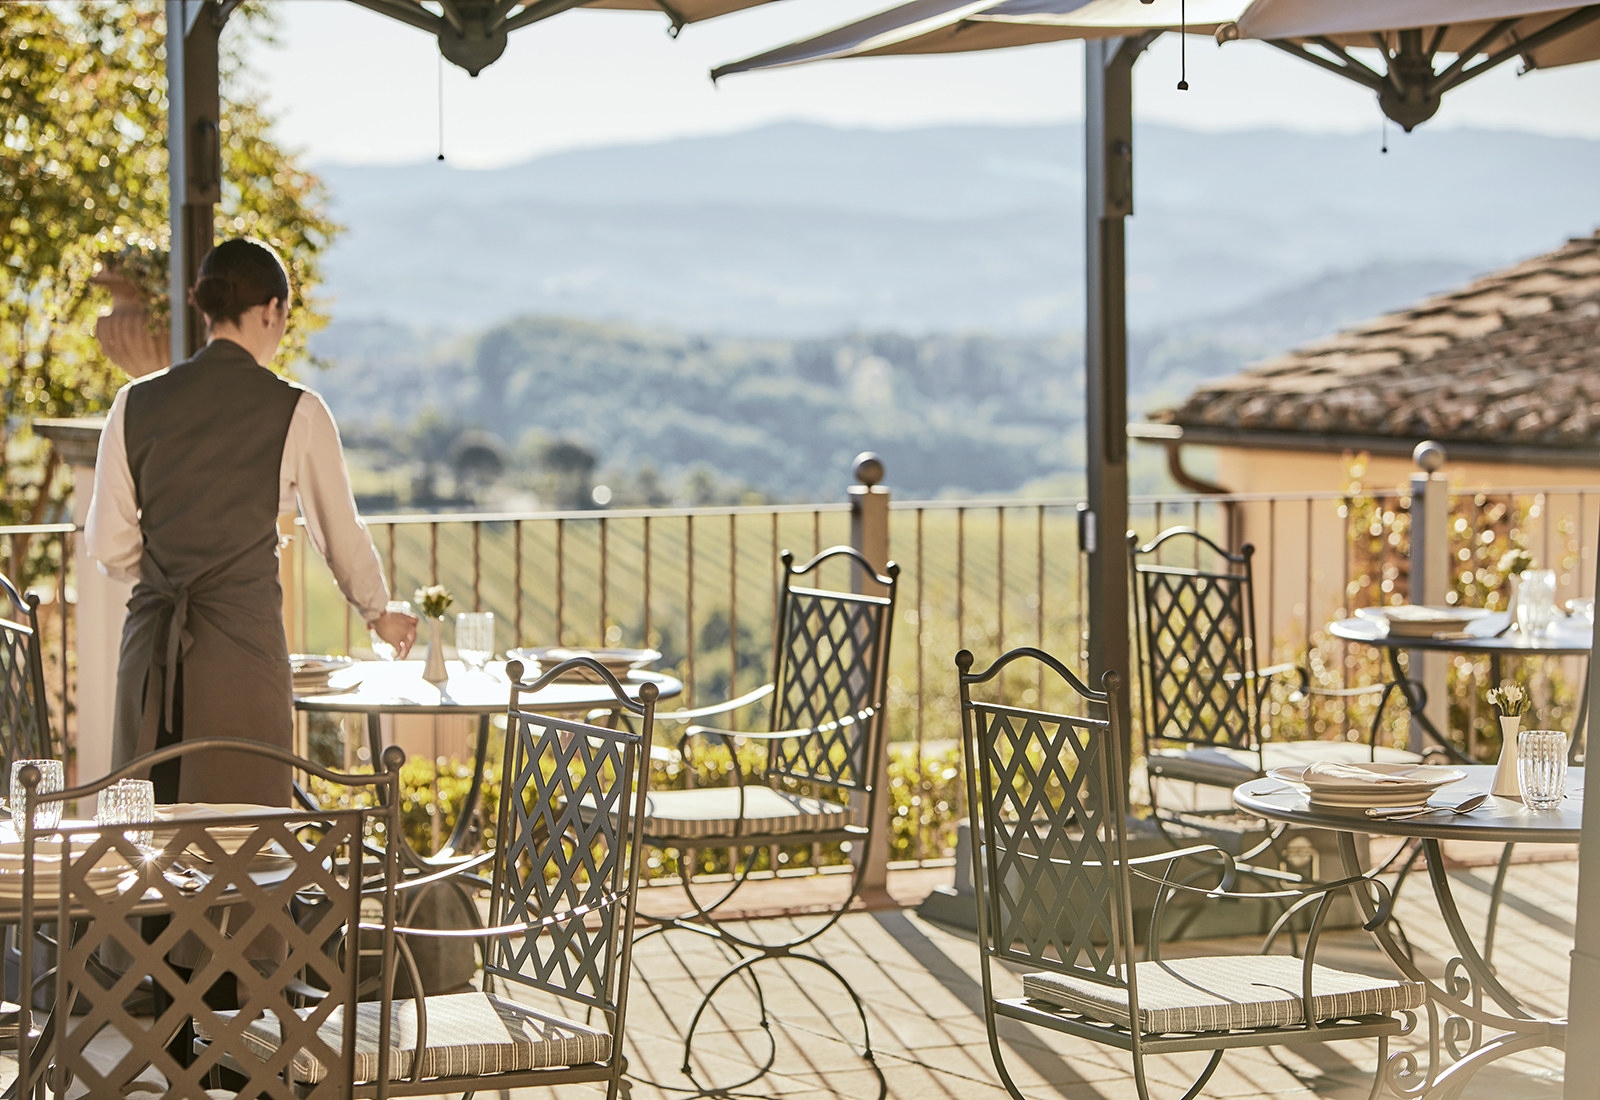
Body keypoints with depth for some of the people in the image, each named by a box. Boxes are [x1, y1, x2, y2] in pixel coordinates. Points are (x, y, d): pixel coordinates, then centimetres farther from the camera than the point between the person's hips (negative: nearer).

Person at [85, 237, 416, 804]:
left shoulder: (136, 403, 5)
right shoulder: (296, 412, -4)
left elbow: (109, 546, 7)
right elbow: (340, 537, 7)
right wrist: (380, 615, 25)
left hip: (151, 649, 4)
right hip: (243, 641, -4)